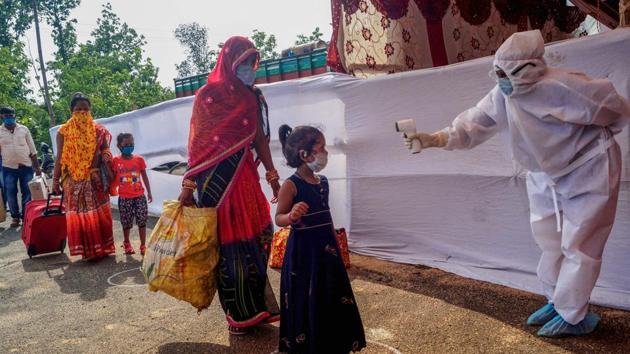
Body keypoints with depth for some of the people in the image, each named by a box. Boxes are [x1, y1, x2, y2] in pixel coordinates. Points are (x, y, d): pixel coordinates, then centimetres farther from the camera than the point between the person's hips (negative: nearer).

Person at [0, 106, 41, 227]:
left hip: (26, 166, 0)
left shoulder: (24, 129, 3)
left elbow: (32, 149, 6)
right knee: (10, 194, 3)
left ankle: (26, 216, 14)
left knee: (27, 193, 3)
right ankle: (15, 217, 15)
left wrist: (37, 167, 3)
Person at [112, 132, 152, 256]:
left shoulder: (139, 159, 0)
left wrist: (149, 192, 5)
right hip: (124, 197, -1)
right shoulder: (116, 161, -3)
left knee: (142, 221, 1)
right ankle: (127, 243, 31)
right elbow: (113, 178, 2)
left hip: (139, 196, 1)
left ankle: (143, 246, 10)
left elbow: (144, 176, 6)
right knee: (126, 222, 9)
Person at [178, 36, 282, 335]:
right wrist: (188, 186, -10)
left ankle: (257, 306, 24)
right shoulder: (209, 94, -5)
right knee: (230, 243, 2)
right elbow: (197, 143, -7)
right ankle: (239, 314, 18)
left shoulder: (252, 97, 11)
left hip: (246, 176, 6)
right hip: (218, 179, -5)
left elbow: (260, 139, 14)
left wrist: (273, 177, 14)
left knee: (259, 234, 6)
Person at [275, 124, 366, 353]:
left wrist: (335, 241, 19)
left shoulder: (323, 181, 6)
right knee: (306, 301, 4)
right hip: (303, 249, -7)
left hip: (326, 248, 7)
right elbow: (278, 218, -12)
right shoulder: (291, 185, -15)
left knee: (331, 296, 16)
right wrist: (292, 216, -34)